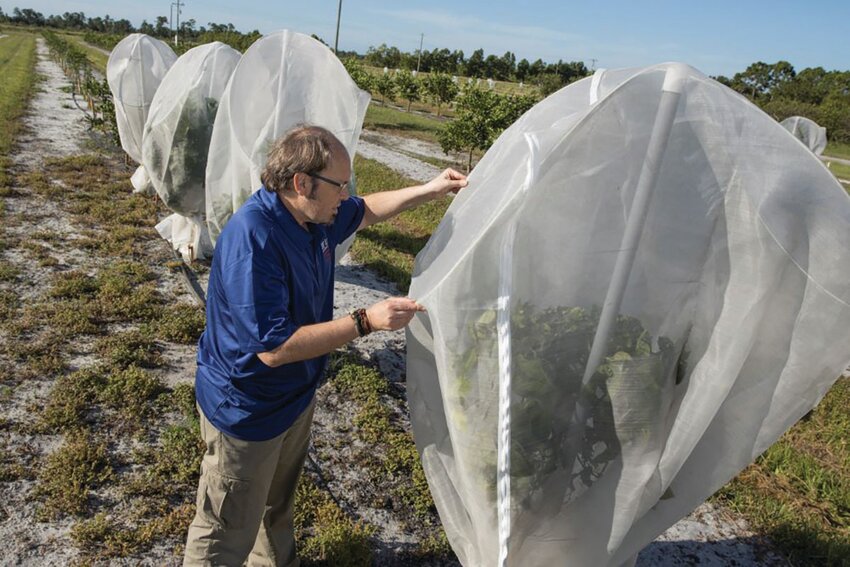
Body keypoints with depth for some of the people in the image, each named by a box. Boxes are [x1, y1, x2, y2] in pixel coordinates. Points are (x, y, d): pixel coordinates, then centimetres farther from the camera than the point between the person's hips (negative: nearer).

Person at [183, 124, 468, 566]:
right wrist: (365, 322, -34)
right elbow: (273, 348, -35)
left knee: (278, 505, 31)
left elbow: (367, 211, 15)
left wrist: (429, 190, 8)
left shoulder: (315, 215, -7)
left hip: (297, 395, 8)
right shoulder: (252, 239, -33)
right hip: (248, 410, -8)